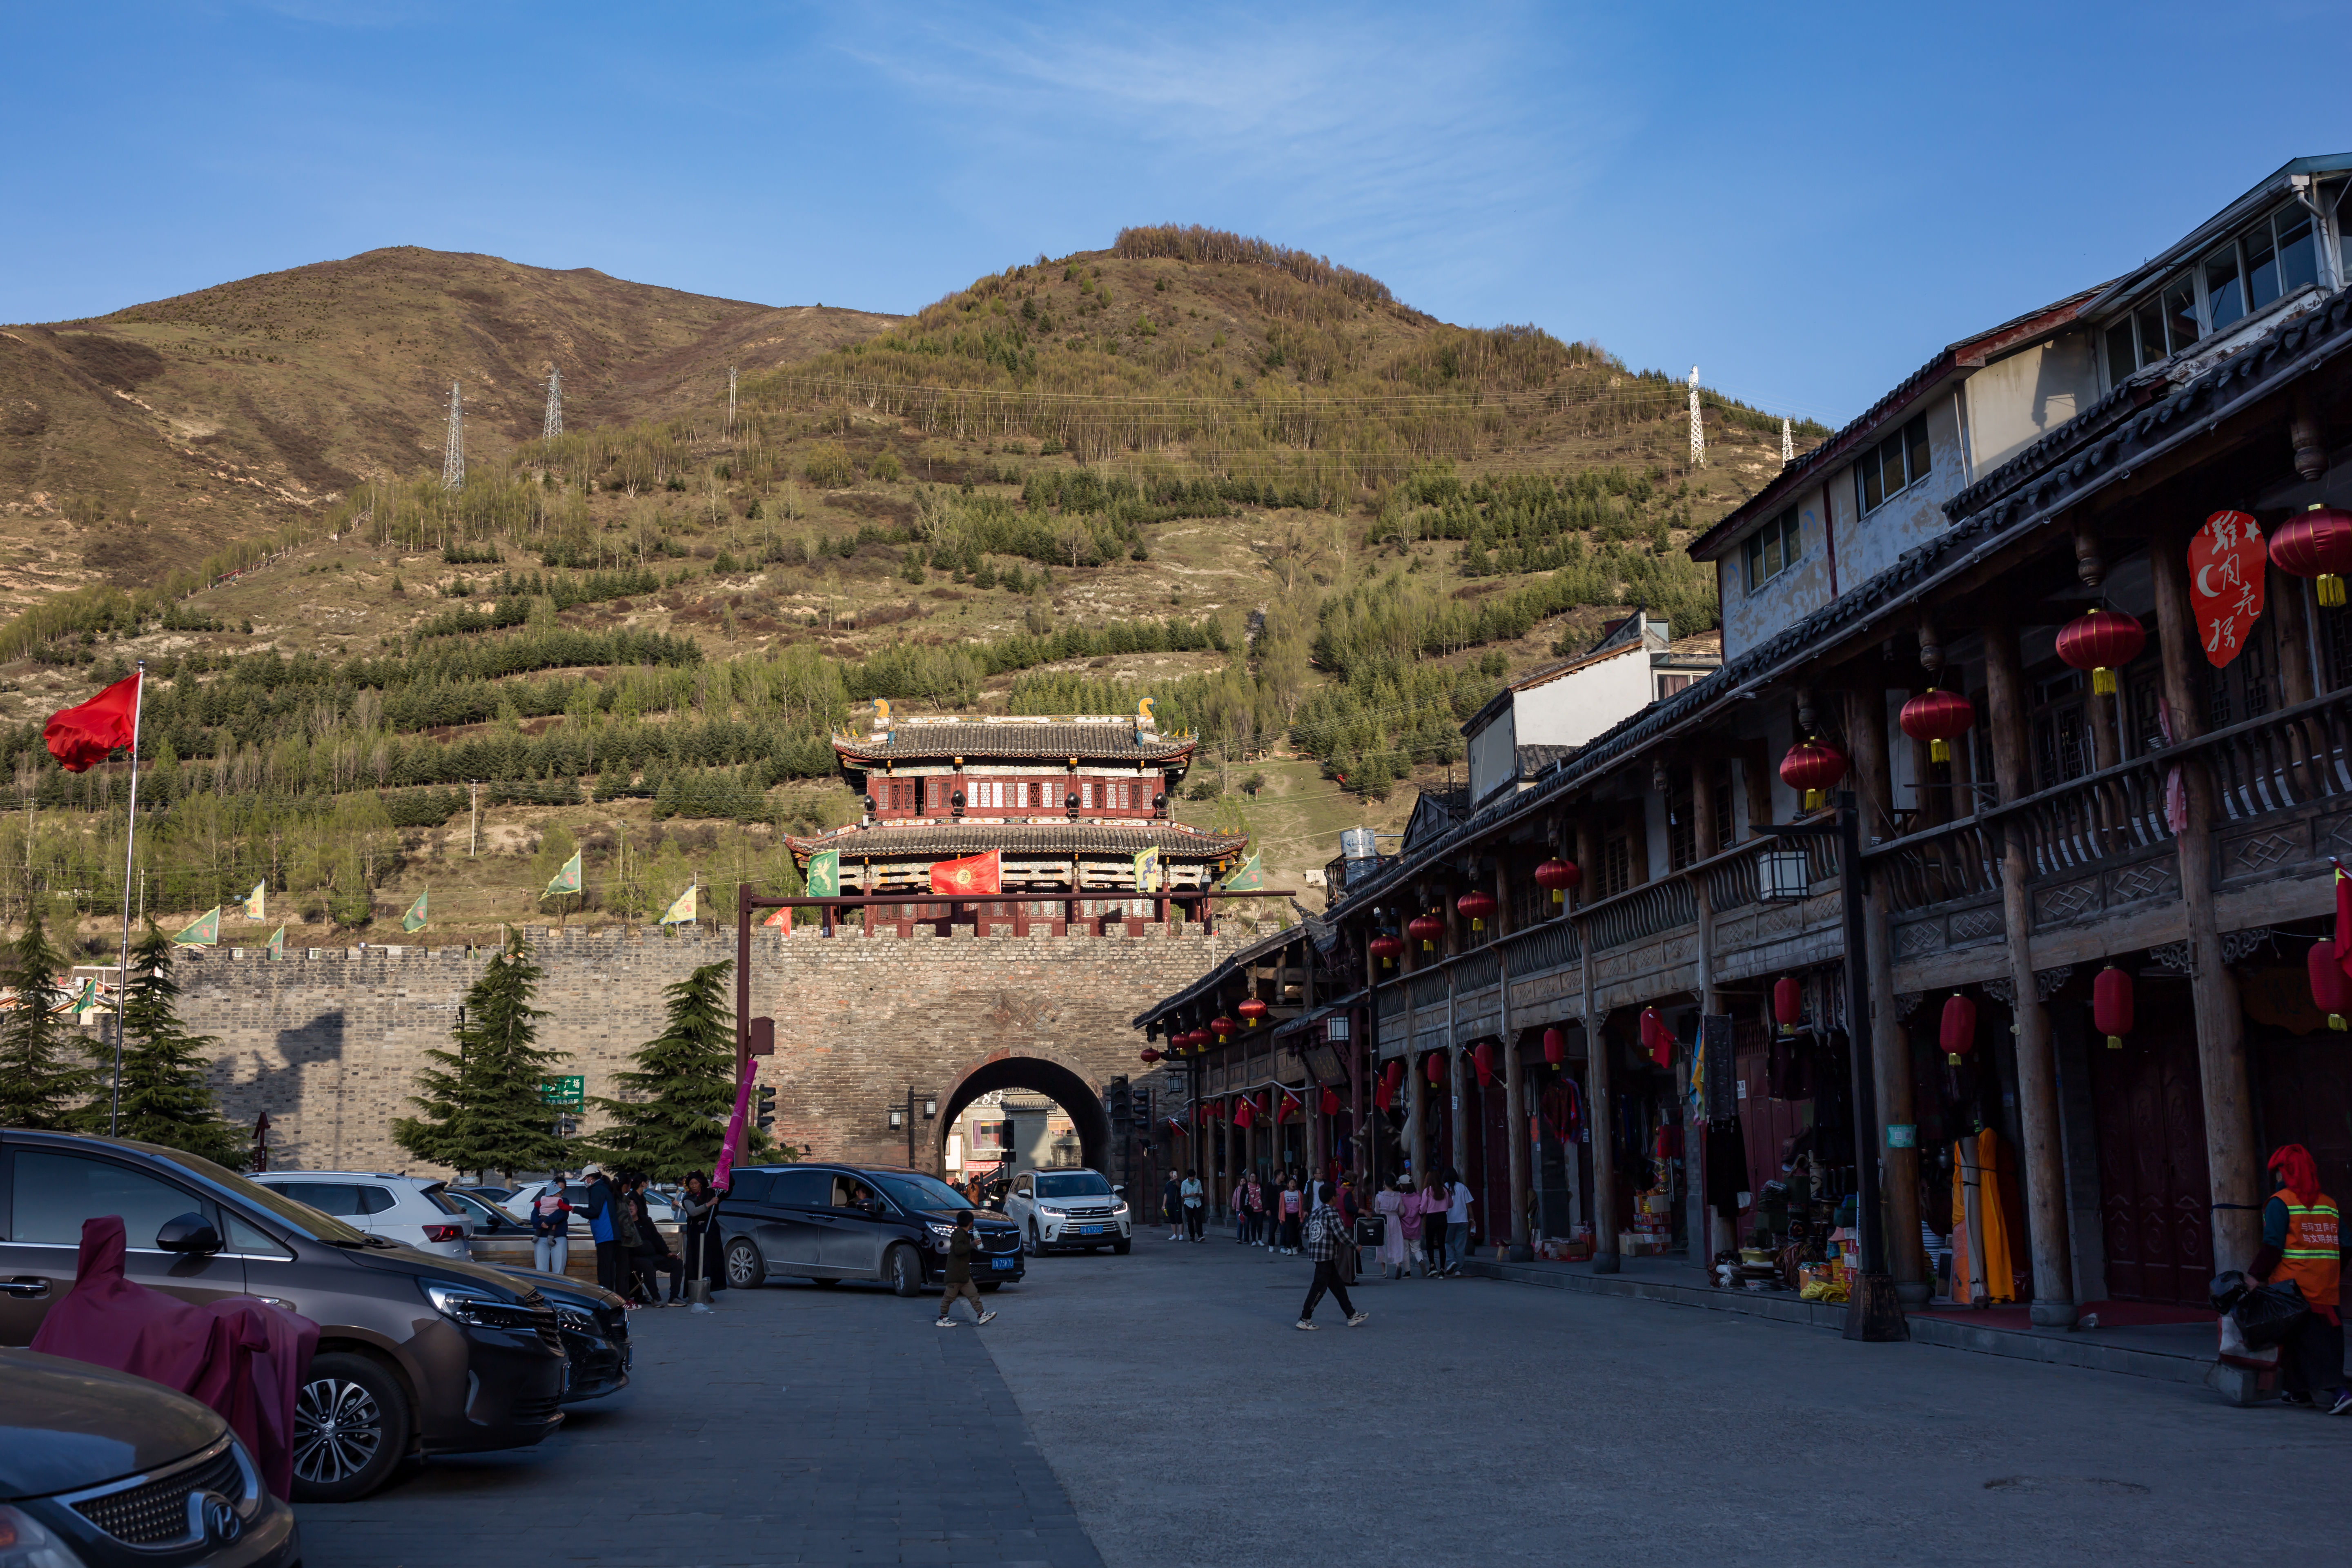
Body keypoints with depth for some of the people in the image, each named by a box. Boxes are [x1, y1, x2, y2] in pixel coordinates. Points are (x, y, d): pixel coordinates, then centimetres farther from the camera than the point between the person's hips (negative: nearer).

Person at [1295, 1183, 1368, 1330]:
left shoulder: (1315, 1214, 11)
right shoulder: (1332, 1213, -15)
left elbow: (1306, 1232, 14)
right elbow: (1341, 1235, -19)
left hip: (1316, 1251, 10)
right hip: (1326, 1255, -10)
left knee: (1337, 1285, 14)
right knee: (1320, 1287, -4)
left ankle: (1352, 1315, 21)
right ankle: (1304, 1319, -2)